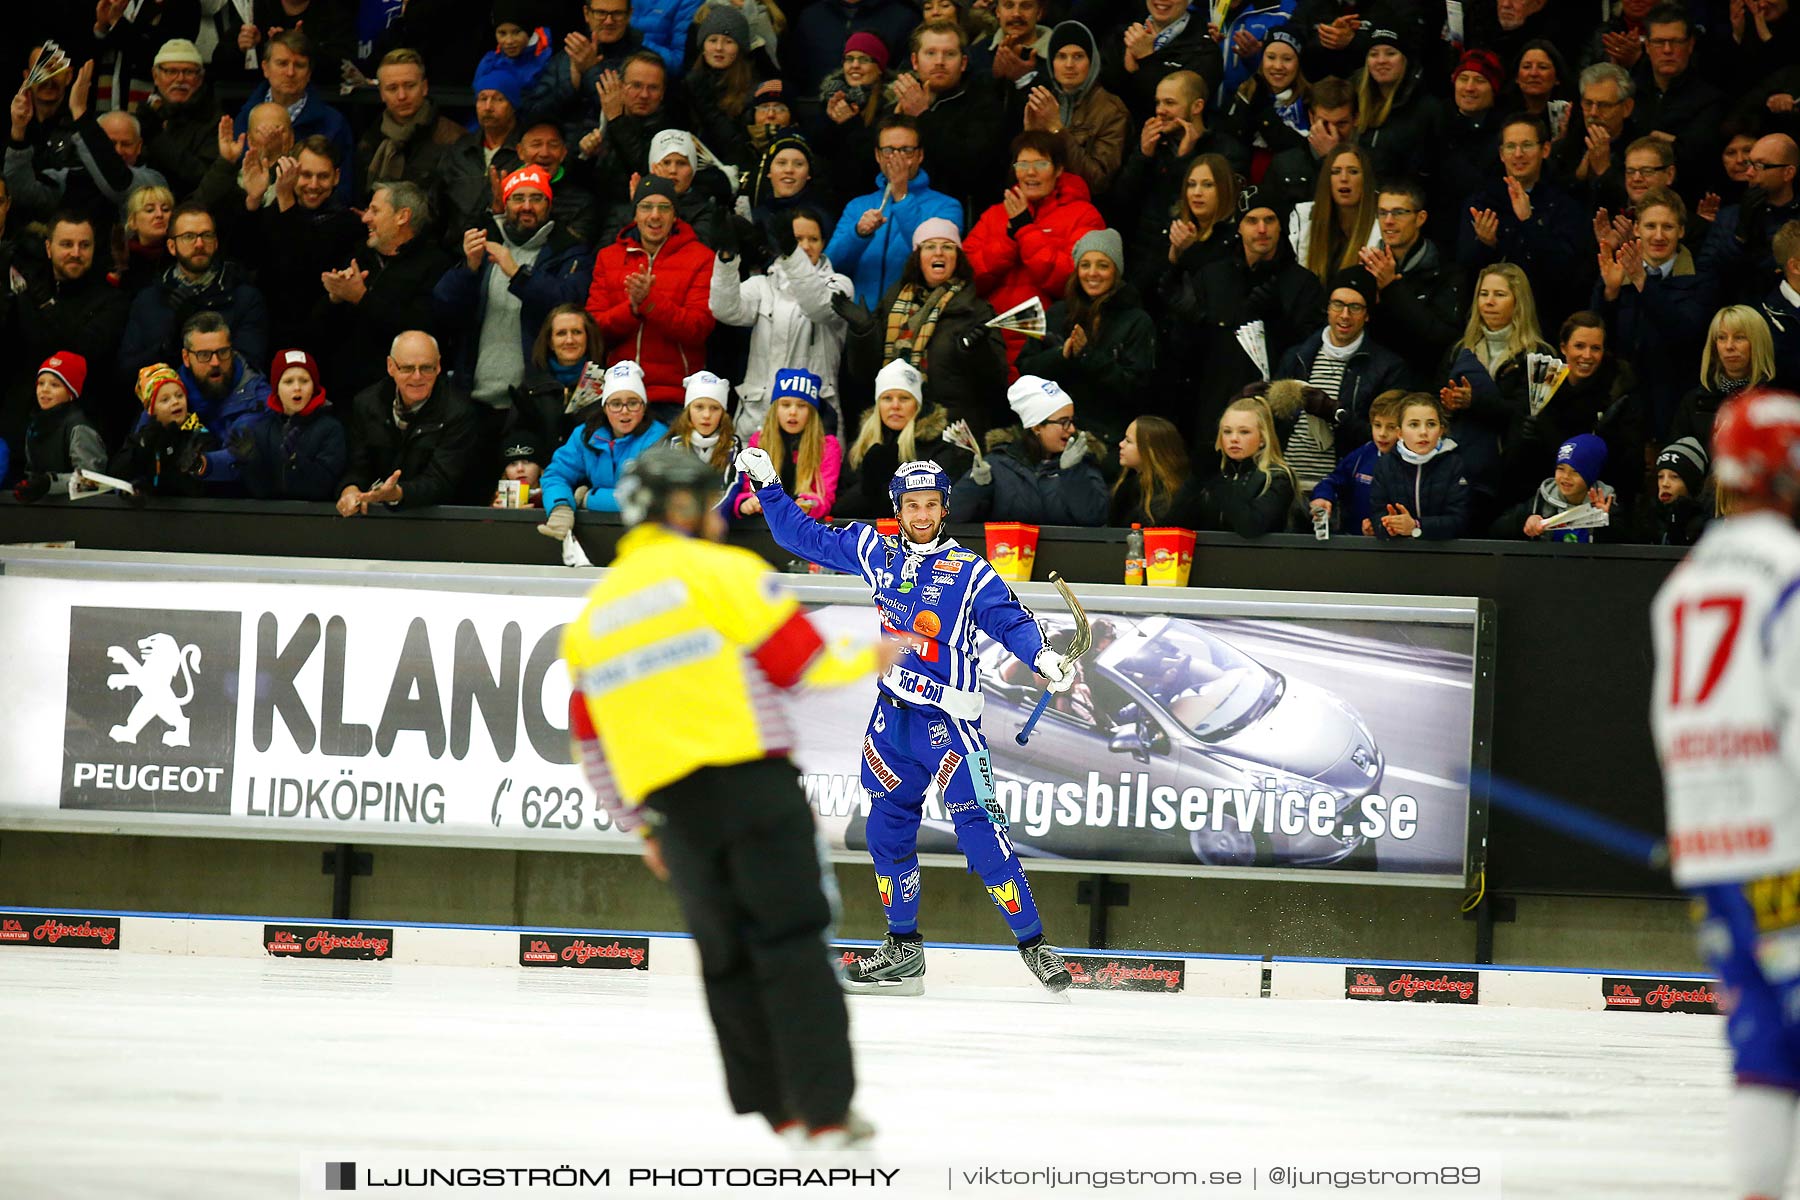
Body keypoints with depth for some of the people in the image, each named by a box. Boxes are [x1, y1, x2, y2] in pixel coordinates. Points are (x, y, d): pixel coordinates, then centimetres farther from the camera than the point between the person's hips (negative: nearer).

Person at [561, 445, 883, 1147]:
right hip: (749, 780, -5)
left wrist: (640, 827, 27)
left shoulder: (595, 612, 19)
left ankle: (773, 1107, 8)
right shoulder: (718, 570, 0)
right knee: (790, 944, -5)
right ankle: (825, 1110, -11)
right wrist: (865, 661, 15)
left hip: (672, 804, 5)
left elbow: (590, 741, 21)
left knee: (727, 955, 13)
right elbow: (797, 660, -4)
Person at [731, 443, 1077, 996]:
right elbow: (804, 536, 15)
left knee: (979, 830, -12)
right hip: (892, 717, 6)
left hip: (948, 718, -6)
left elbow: (1009, 619, -14)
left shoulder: (968, 572, -7)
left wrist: (1042, 655, -32)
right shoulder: (875, 553, 7)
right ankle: (903, 951, 24)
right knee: (887, 829, 11)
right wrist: (767, 487, 10)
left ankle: (1034, 944, -8)